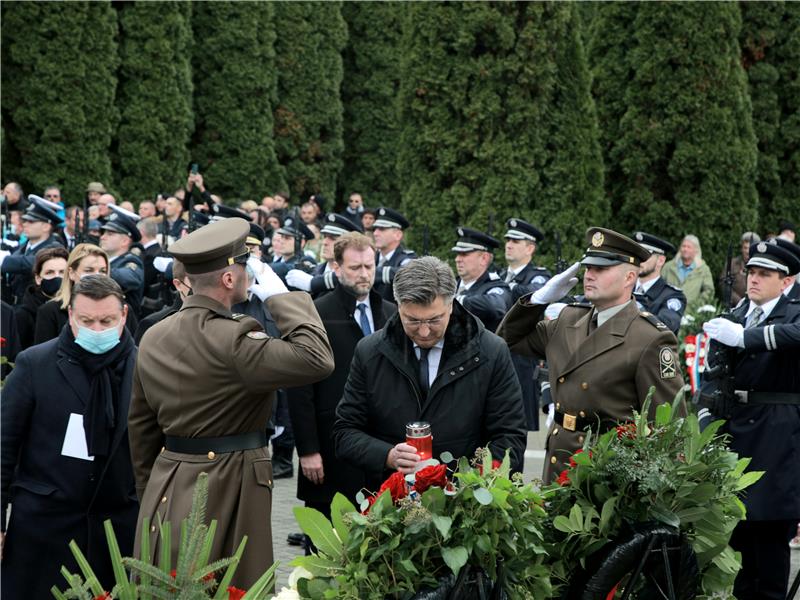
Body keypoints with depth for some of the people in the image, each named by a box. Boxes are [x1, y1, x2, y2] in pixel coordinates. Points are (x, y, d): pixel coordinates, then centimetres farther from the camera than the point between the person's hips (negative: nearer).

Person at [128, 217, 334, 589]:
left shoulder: (153, 338, 5)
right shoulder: (232, 339, -21)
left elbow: (141, 424, 13)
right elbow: (317, 359, -27)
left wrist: (149, 489, 23)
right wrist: (280, 297, -15)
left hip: (166, 489, 8)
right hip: (229, 489, -7)